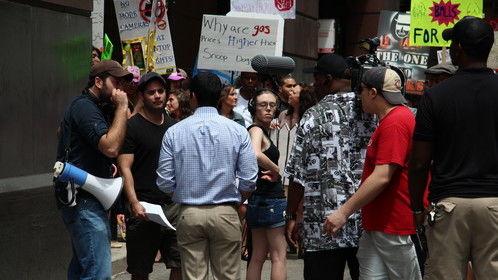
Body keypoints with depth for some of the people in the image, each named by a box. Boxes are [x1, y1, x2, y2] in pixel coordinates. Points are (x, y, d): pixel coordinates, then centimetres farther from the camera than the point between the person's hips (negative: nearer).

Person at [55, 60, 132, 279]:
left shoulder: (93, 107, 19)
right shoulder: (84, 107, -14)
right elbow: (111, 147, -25)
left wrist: (106, 166, 13)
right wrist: (122, 108, -18)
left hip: (85, 200, 11)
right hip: (83, 201, -11)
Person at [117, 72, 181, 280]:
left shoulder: (173, 126, 15)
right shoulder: (132, 126, -3)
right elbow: (125, 168, -10)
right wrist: (134, 203, -22)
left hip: (174, 205, 5)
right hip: (145, 208, -5)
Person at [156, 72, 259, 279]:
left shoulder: (174, 132, -2)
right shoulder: (237, 131, -3)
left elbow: (165, 181, -3)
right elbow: (249, 180, -5)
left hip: (189, 214, 1)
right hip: (225, 214, -1)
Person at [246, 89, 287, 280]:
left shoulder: (261, 130, 14)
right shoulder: (257, 130, -13)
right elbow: (255, 154, -34)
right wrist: (276, 169, -19)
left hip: (258, 199, 9)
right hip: (271, 199, -9)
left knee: (258, 256, 13)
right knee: (279, 256, -4)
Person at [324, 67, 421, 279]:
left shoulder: (395, 122, -16)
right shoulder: (388, 120, 20)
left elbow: (382, 177, -23)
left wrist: (344, 212, -19)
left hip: (395, 229, -10)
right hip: (376, 226, 10)